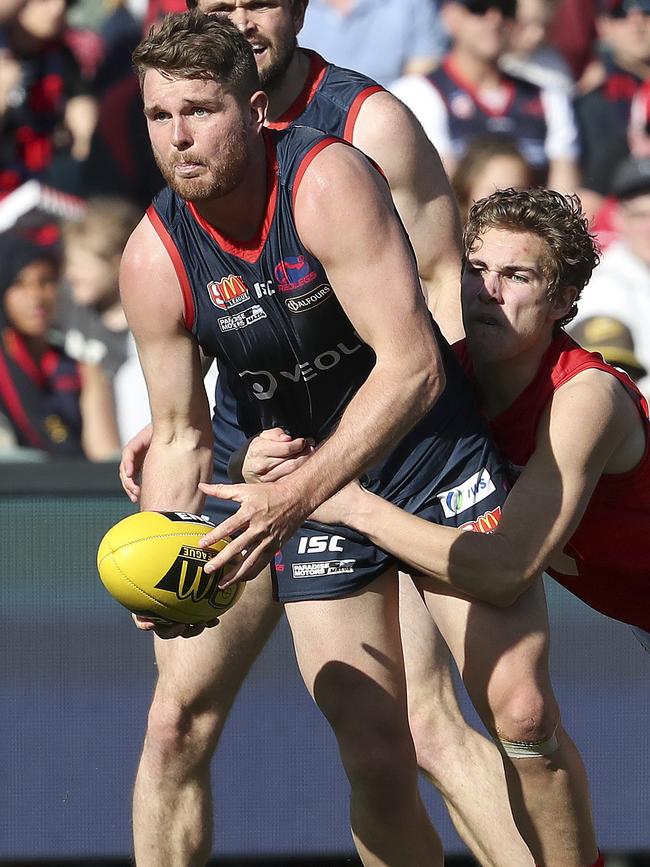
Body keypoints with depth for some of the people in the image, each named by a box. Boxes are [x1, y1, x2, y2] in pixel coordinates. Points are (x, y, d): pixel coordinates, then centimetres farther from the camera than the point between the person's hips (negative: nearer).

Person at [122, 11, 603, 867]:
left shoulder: (326, 180, -26)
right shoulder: (155, 260, -13)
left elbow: (413, 368, -31)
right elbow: (181, 434, 0)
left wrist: (295, 497, -38)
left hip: (435, 453, -3)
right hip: (306, 491, 3)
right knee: (375, 758, -4)